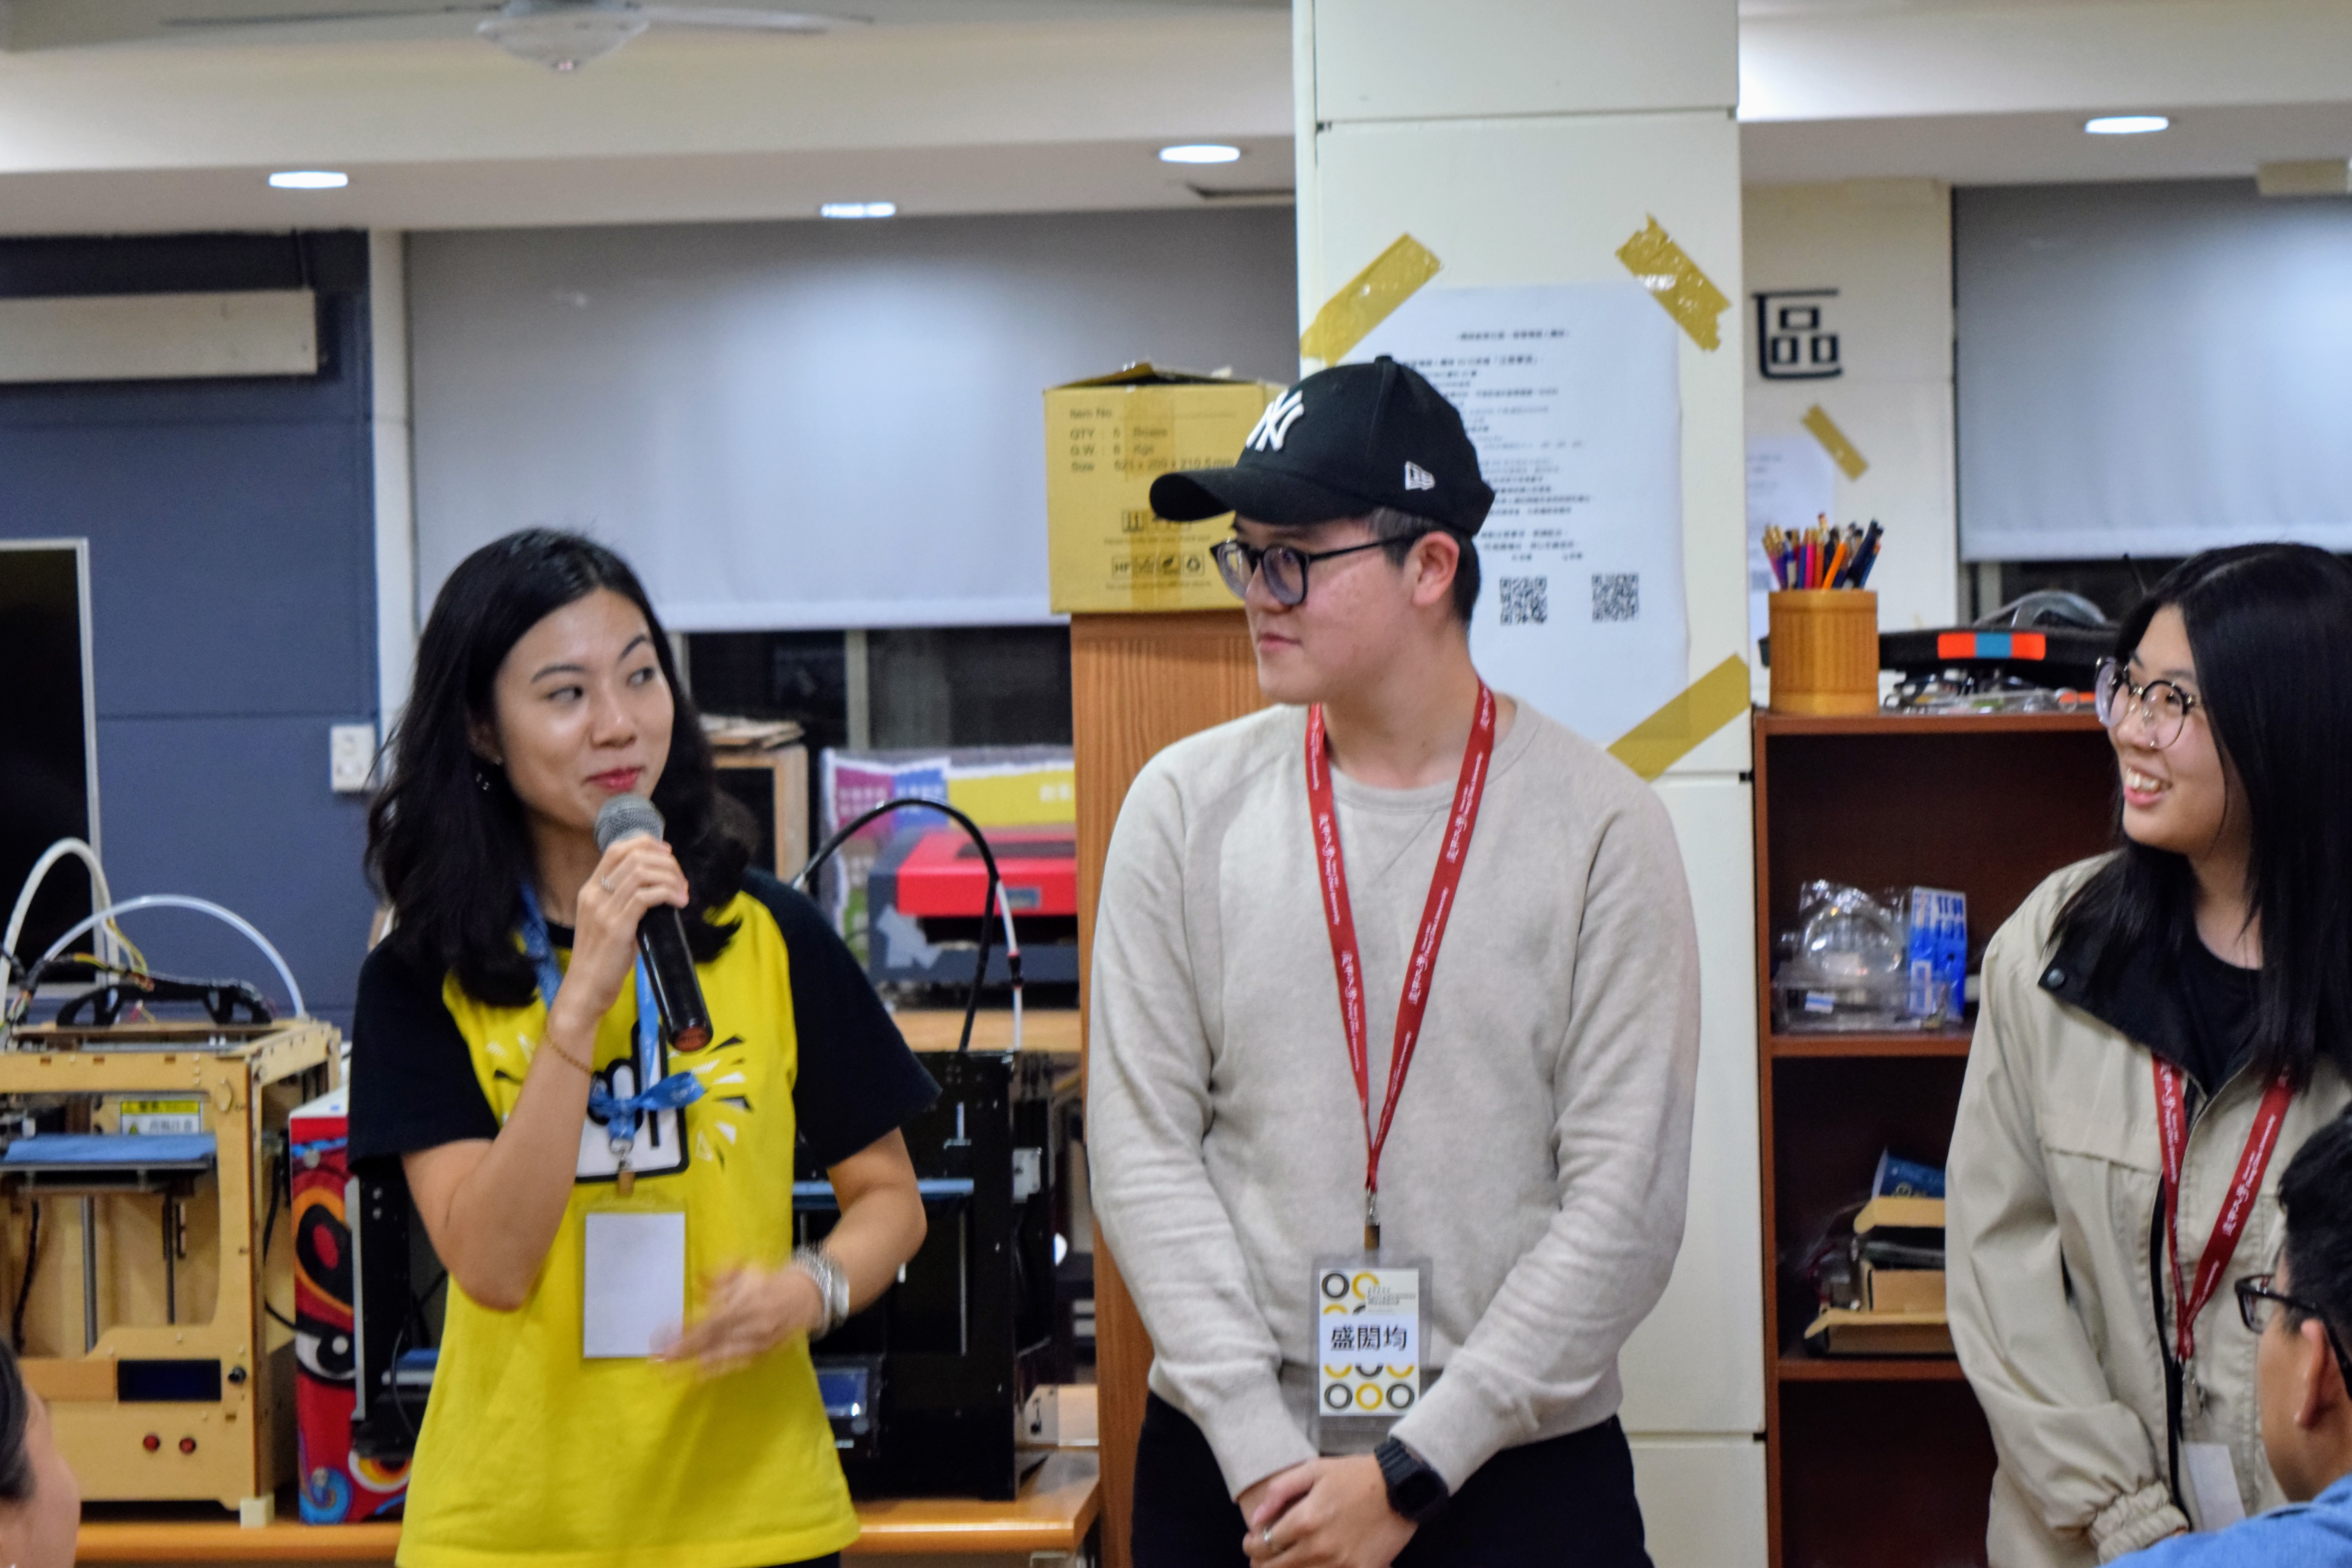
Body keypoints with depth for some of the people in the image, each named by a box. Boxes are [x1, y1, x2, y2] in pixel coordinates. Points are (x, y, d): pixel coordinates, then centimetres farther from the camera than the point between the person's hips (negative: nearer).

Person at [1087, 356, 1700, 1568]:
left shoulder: (1599, 826, -5)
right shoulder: (1188, 807, 2)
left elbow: (1626, 1203, -8)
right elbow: (1144, 1149, -1)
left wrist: (1413, 1469, -12)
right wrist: (1258, 1452, -10)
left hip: (1520, 1466, -2)